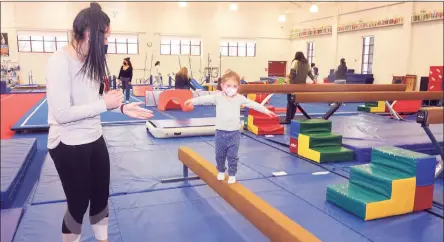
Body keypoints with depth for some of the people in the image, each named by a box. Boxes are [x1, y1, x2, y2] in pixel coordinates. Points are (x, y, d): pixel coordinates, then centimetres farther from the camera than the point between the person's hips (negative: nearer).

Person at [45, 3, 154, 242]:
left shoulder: (91, 60, 2)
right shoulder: (59, 62, -21)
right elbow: (61, 114, -26)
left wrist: (121, 107, -2)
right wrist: (105, 104, -22)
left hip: (94, 139, 8)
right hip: (68, 145, -7)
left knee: (101, 196, 19)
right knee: (78, 203, 8)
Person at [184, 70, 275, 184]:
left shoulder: (240, 98, -1)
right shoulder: (218, 97, -6)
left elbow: (253, 104, 5)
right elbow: (206, 98, -18)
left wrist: (265, 110, 6)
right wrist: (194, 100, -33)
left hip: (234, 133, 0)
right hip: (221, 132, 0)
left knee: (233, 156, 6)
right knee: (220, 155, 14)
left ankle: (232, 174, 21)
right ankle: (221, 171, 35)